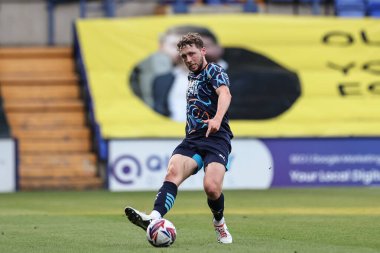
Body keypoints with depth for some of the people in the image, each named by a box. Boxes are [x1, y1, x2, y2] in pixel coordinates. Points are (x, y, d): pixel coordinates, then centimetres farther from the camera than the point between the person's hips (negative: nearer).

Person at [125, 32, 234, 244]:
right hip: (192, 139, 6)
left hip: (216, 138, -6)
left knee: (212, 187, -24)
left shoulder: (214, 71, -2)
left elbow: (225, 94, -24)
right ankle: (154, 219, -46)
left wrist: (217, 119, -43)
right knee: (173, 172, -24)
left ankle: (220, 223, 9)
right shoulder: (192, 77, 23)